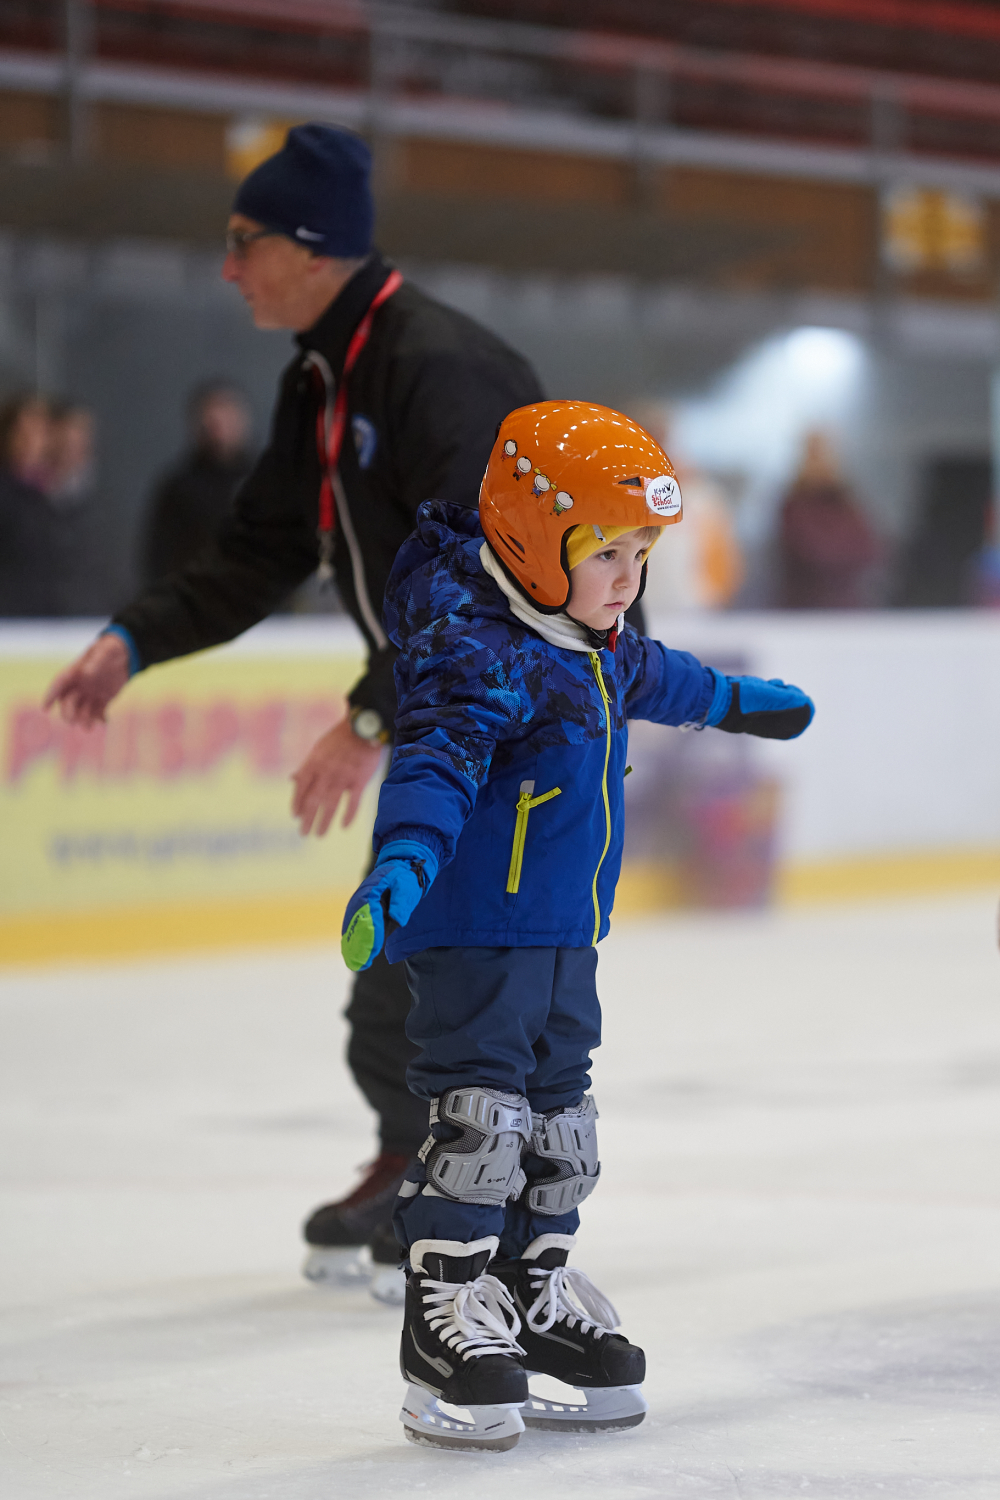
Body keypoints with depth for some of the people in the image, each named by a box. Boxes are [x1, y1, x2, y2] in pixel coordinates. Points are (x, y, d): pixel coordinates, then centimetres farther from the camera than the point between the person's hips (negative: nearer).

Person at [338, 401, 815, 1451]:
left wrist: (740, 703, 51)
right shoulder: (475, 653, -21)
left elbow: (648, 678, 33)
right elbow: (436, 761, -36)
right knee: (480, 1117, -12)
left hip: (561, 935, 10)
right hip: (474, 933, -10)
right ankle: (446, 1328, -7)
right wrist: (400, 867, -52)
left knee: (556, 1115, 16)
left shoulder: (590, 647, 11)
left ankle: (534, 1296, 27)